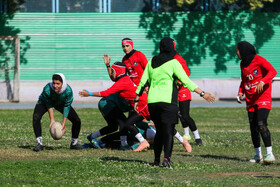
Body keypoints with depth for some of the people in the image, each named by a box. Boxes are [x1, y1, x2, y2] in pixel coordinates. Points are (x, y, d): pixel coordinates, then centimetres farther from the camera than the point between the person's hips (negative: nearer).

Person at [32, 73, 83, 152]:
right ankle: (40, 143, -19)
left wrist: (63, 123, -23)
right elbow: (49, 105, -24)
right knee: (36, 117, -29)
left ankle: (74, 143, 19)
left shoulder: (68, 91, -35)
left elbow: (67, 106, -23)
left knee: (77, 121, -6)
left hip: (60, 103, 2)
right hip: (45, 102, -2)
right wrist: (52, 120, -26)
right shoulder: (47, 90, -40)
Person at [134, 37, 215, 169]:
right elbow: (186, 81, -6)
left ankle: (156, 160, 16)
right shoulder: (173, 63, -3)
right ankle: (166, 159, -21)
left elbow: (143, 82, 14)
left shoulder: (151, 62, 12)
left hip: (152, 101, 5)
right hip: (167, 101, -5)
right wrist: (202, 93, -2)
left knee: (159, 131, 17)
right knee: (168, 131, -5)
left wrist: (136, 99, 22)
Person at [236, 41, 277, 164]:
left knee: (261, 124, -22)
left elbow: (272, 71, -21)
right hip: (250, 101, 7)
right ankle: (258, 155, 14)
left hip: (263, 99, -7)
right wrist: (241, 92, 7)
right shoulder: (242, 64, 13)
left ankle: (269, 154, -23)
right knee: (253, 128, 6)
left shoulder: (259, 60, -10)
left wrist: (262, 82, -36)